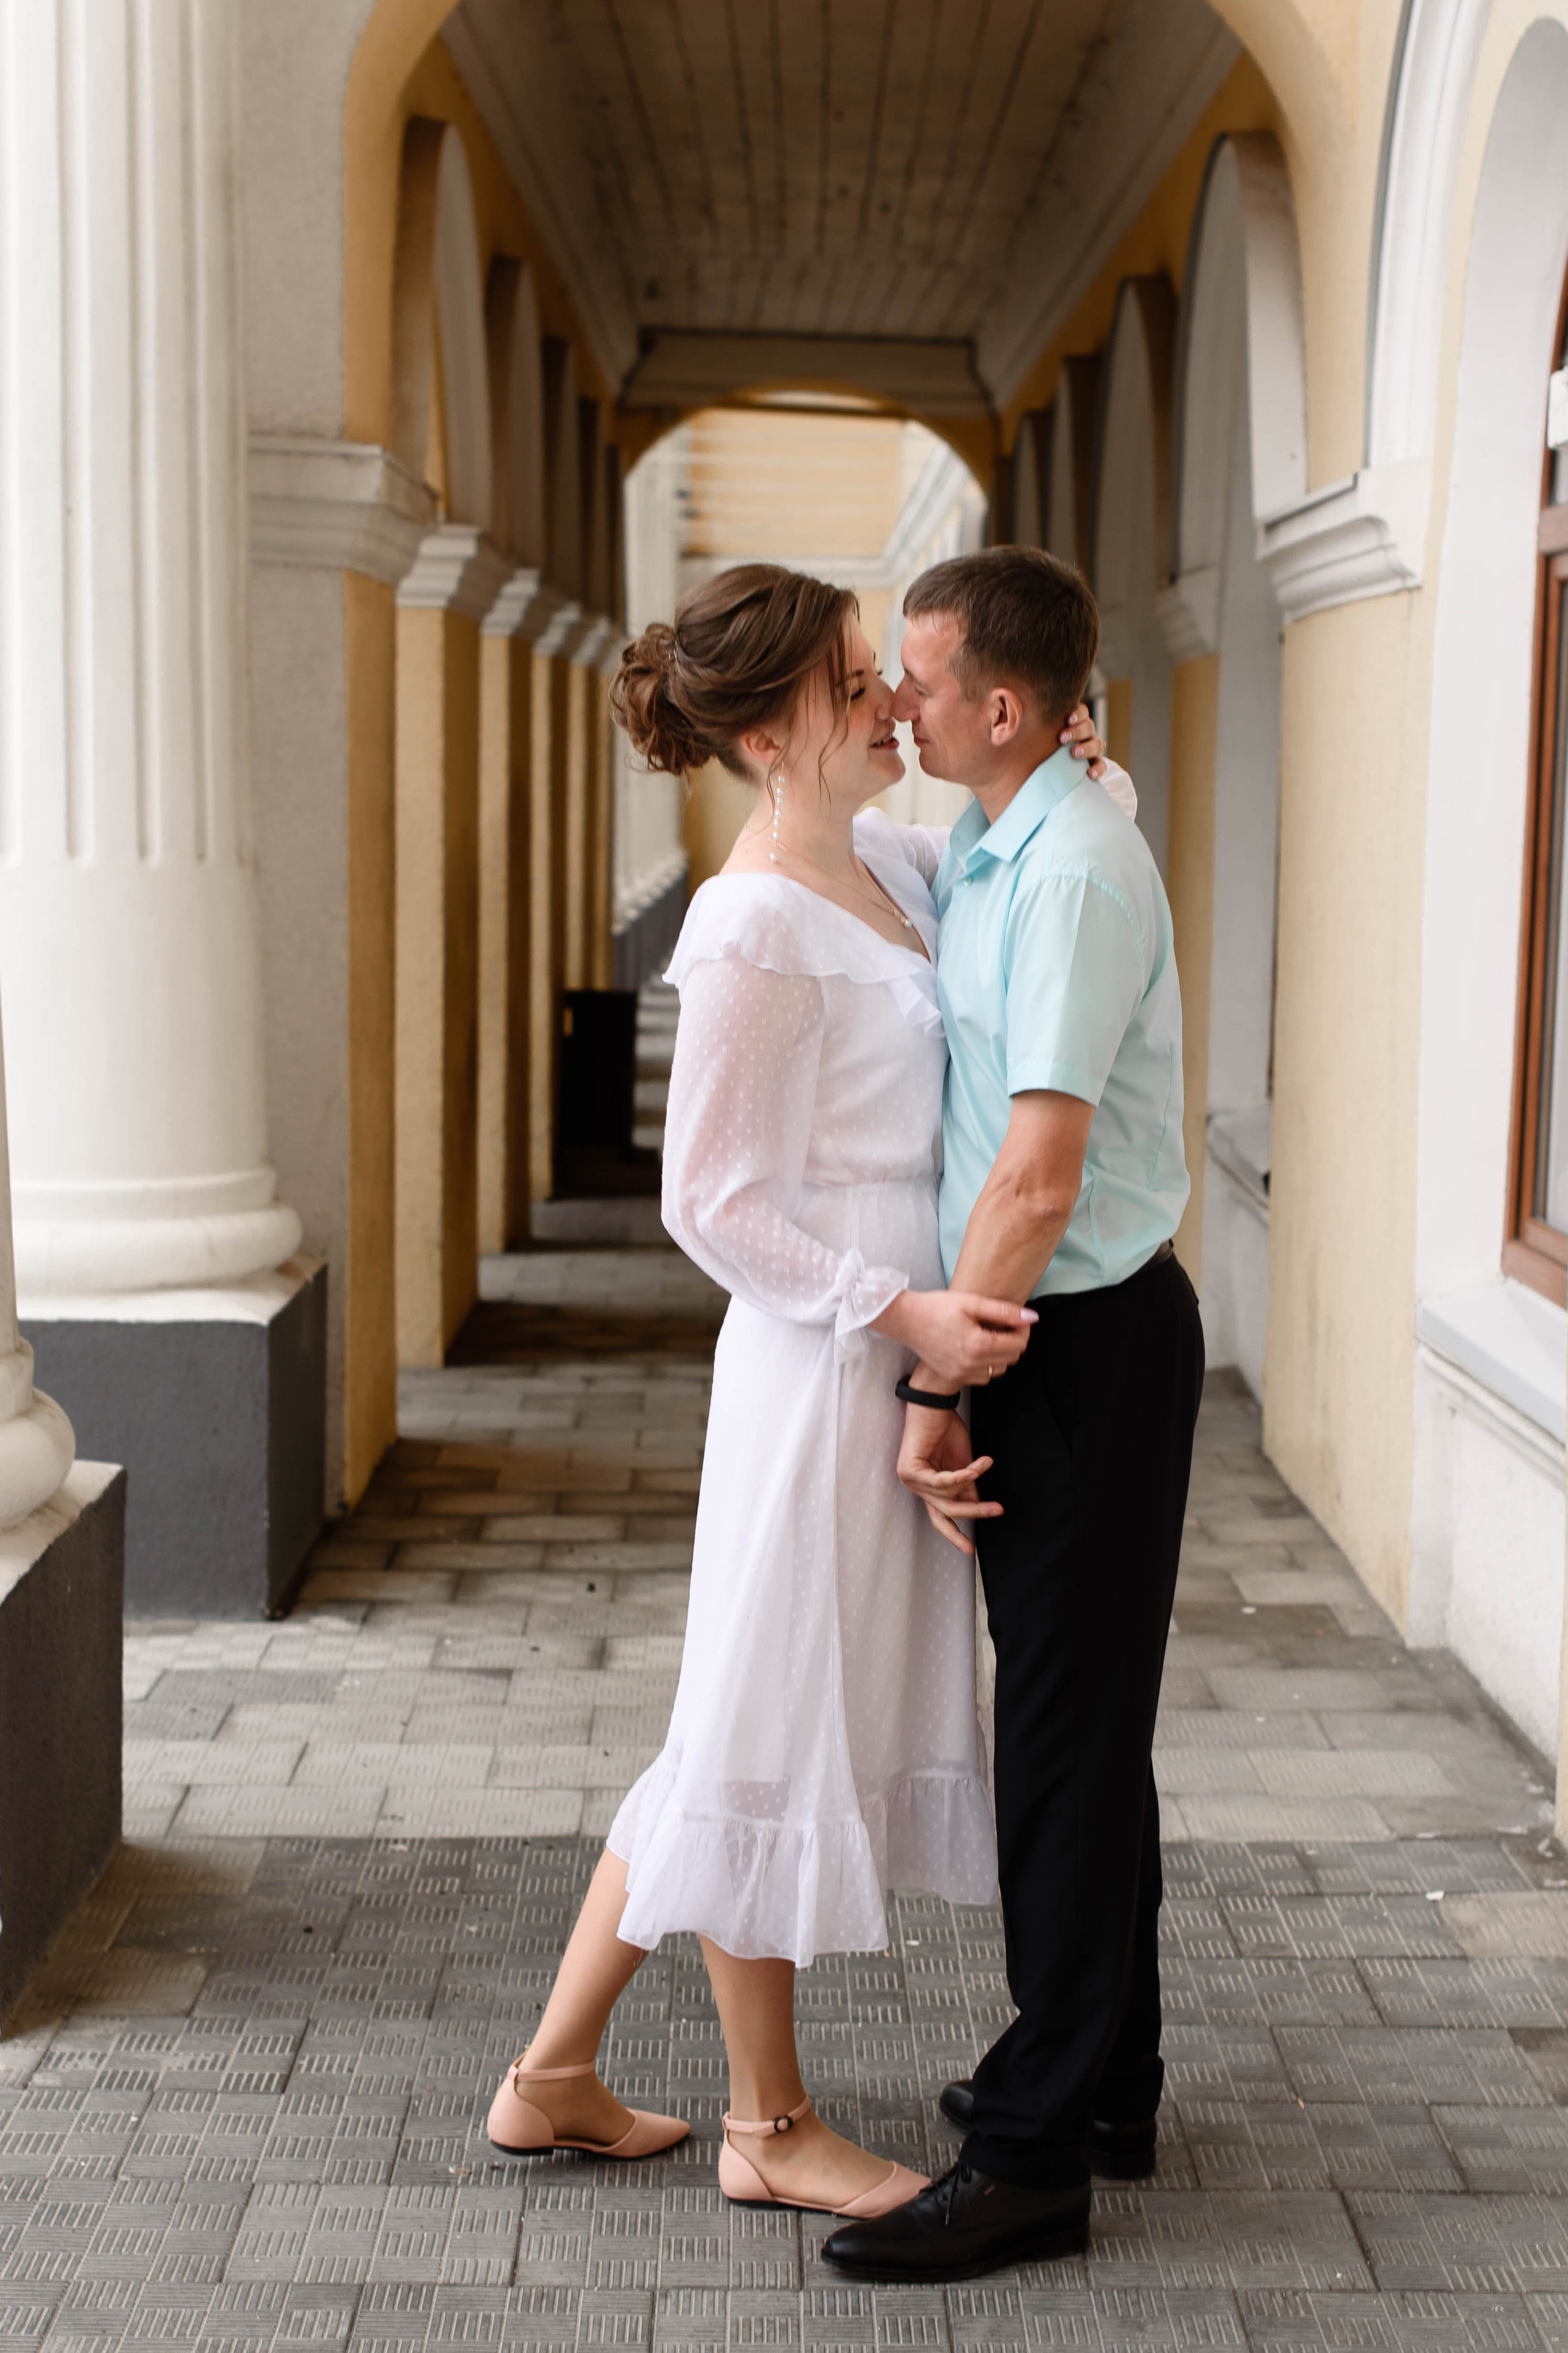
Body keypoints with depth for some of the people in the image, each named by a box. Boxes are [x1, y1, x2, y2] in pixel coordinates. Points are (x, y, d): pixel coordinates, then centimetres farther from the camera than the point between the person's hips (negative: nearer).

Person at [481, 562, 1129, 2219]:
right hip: (822, 1368, -9)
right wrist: (902, 1315, -23)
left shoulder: (886, 866, 9)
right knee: (783, 1726, 5)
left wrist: (1066, 773, 8)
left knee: (756, 1731, 15)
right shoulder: (755, 928, -17)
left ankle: (553, 2078, 26)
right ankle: (769, 2126, 21)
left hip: (897, 1353, 9)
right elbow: (711, 1203, -17)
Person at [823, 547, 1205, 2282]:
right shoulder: (979, 855, 11)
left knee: (1070, 1732, -3)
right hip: (1040, 1335, 10)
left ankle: (1035, 2156, 6)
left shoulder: (1076, 871, -21)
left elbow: (1039, 1176, -25)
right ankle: (1105, 2082, 32)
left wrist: (937, 1390, -20)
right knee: (1077, 1719, 18)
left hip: (1089, 1342, -10)